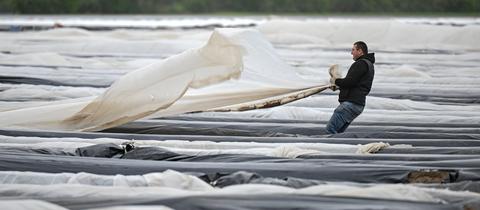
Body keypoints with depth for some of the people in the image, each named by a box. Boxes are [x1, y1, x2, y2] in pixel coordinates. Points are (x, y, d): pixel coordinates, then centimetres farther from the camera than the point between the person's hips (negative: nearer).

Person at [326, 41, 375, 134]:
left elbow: (350, 82, -20)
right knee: (338, 131, 12)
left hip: (351, 103, -11)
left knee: (330, 129, -14)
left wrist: (336, 81, -3)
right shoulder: (369, 65, 23)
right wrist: (337, 86, 17)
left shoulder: (361, 64, -11)